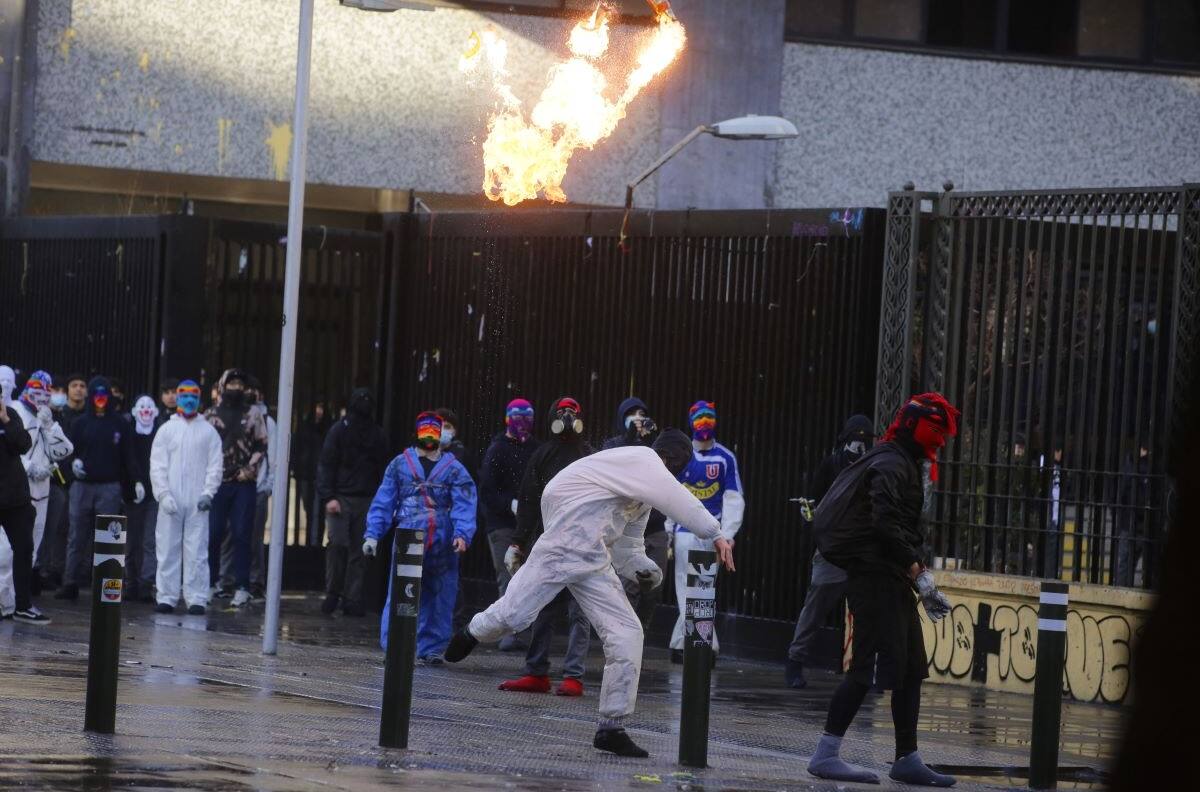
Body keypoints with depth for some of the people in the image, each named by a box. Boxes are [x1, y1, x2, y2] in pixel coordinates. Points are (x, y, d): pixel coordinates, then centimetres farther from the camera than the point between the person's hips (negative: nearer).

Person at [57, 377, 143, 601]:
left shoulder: (120, 424, 6)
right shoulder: (80, 423, 10)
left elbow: (128, 455, 6)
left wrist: (136, 481, -3)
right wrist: (73, 462, -10)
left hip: (110, 487, -1)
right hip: (82, 486, 1)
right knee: (77, 537, 0)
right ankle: (70, 584, 3)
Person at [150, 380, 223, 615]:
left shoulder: (208, 431, 8)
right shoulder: (167, 430, 8)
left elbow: (216, 465, 5)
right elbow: (157, 465, 3)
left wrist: (208, 493, -7)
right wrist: (164, 494, -8)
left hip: (197, 502, -1)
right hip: (170, 500, 1)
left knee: (197, 551, -4)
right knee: (167, 549, 1)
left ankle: (196, 599, -2)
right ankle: (167, 596, 5)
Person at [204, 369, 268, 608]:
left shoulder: (253, 415, 9)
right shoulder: (210, 416, 9)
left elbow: (261, 446, 6)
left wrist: (249, 469, -6)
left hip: (244, 483, -1)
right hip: (217, 481, 1)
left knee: (241, 535, -2)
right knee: (212, 533, -1)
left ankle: (242, 587, 0)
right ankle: (211, 582, 8)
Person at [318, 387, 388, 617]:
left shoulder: (377, 435, 9)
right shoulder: (339, 430, 1)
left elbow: (383, 469, 12)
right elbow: (326, 465, -1)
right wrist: (328, 497, -11)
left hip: (366, 501, 3)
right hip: (340, 498, -3)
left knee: (359, 551, 1)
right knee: (338, 543, -12)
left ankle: (352, 599, 5)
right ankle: (332, 594, 1)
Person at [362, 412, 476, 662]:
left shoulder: (454, 469, 9)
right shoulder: (400, 465, 12)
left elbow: (464, 505, -2)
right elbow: (383, 501, 10)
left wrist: (462, 534, -19)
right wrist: (372, 535, 0)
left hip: (442, 547, 1)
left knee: (440, 599, 5)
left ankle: (431, 648, 14)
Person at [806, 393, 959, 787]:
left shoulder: (906, 465, 21)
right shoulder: (891, 465, -12)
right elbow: (886, 525, -22)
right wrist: (920, 574, -21)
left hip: (892, 579, 11)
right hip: (875, 575, -11)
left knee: (911, 669, 11)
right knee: (870, 666, -13)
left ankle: (907, 759, 17)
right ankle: (825, 754, -11)